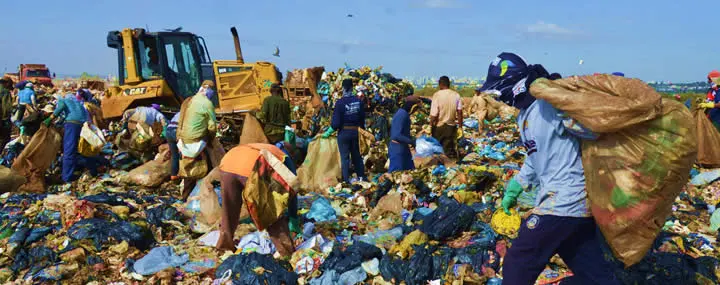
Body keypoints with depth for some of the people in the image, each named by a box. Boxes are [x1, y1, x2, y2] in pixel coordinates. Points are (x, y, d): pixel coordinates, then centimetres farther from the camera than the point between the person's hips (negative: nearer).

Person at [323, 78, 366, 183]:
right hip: (355, 132, 4)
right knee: (356, 154, 18)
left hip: (343, 132, -4)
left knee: (345, 156, 5)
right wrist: (361, 128, 23)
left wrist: (328, 133, -2)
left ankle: (347, 179, 9)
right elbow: (362, 118, 5)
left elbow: (336, 122, -15)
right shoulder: (358, 101, -3)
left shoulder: (340, 102, -15)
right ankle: (361, 176, 25)